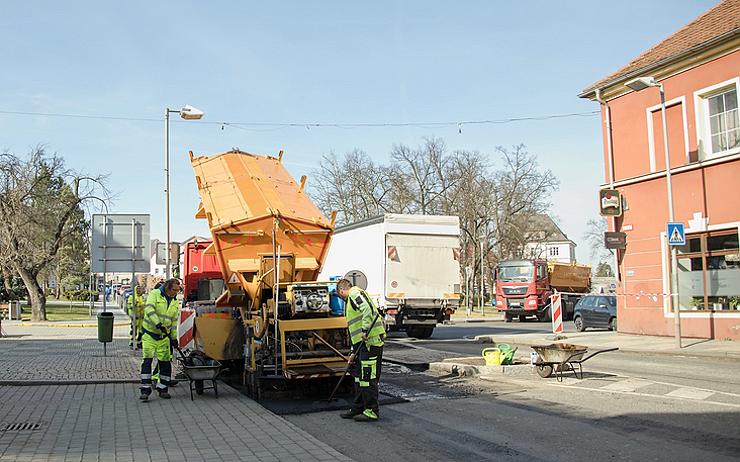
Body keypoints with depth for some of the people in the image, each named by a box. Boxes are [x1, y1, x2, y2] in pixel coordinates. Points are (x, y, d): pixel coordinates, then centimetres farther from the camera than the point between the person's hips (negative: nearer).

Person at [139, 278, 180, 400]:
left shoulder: (175, 302, 8)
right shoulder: (155, 294, -9)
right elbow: (149, 309, -23)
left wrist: (174, 337, 9)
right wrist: (158, 324, -33)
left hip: (164, 336, 5)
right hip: (150, 333, -5)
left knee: (165, 363, 3)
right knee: (147, 361, -9)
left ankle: (162, 389, 14)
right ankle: (145, 390, -7)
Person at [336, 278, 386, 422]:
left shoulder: (355, 293, -3)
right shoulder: (351, 302, 28)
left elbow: (368, 310, -22)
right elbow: (355, 331, 30)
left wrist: (365, 331, -25)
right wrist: (353, 353, 31)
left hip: (371, 341, -10)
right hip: (364, 344, 10)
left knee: (368, 377, -5)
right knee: (359, 376, 16)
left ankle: (371, 411, 2)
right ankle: (358, 408, 25)